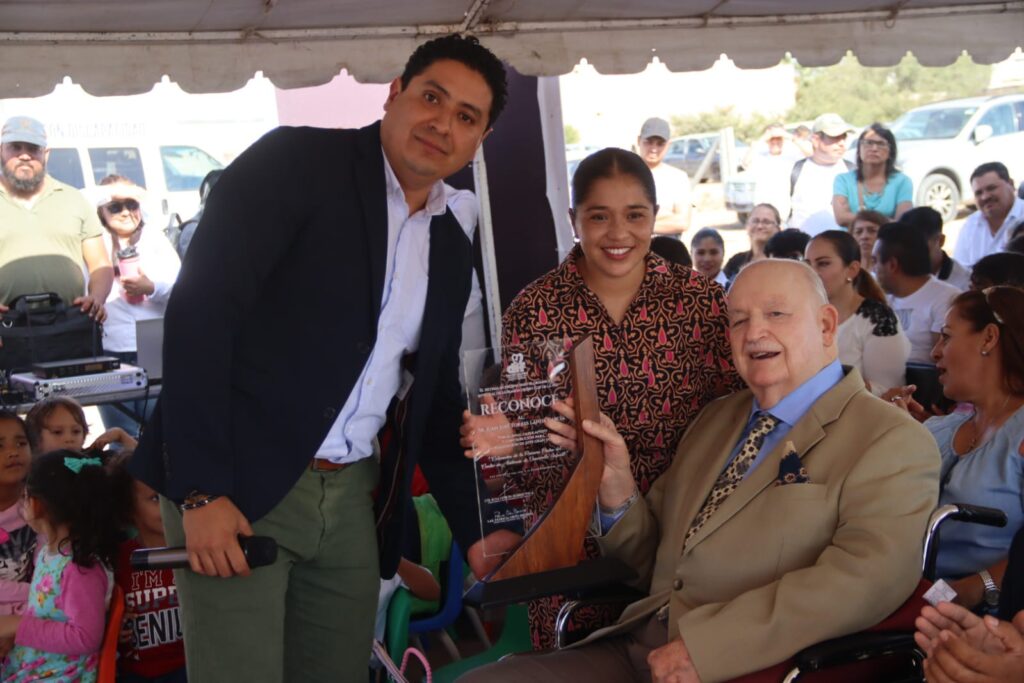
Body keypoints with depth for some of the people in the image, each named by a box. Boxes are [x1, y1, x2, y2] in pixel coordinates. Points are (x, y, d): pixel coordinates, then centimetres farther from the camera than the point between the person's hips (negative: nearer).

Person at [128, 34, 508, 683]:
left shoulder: (453, 242, 12)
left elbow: (436, 395, 18)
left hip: (351, 494, 6)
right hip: (237, 485, -6)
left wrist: (473, 533, 13)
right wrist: (201, 489, -20)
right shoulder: (297, 161, -7)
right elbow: (200, 308, -15)